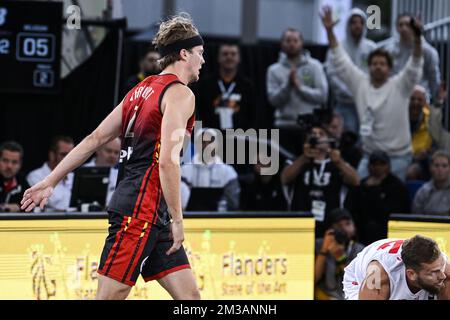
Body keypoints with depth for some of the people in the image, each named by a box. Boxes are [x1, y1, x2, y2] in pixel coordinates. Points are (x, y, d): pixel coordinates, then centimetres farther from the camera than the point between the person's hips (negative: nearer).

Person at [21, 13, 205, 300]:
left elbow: (94, 139, 17)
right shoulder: (180, 94, -8)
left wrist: (50, 182, 17)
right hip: (141, 208, -9)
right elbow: (167, 161, -19)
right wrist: (177, 220, -15)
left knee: (189, 296, 6)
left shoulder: (142, 90, 19)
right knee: (109, 296, -9)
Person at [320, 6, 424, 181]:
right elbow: (341, 61, 2)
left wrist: (417, 38, -36)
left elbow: (415, 65, -20)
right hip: (369, 154, 3)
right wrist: (330, 31, -6)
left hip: (398, 155, -3)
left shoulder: (399, 86, -7)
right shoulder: (360, 83, 2)